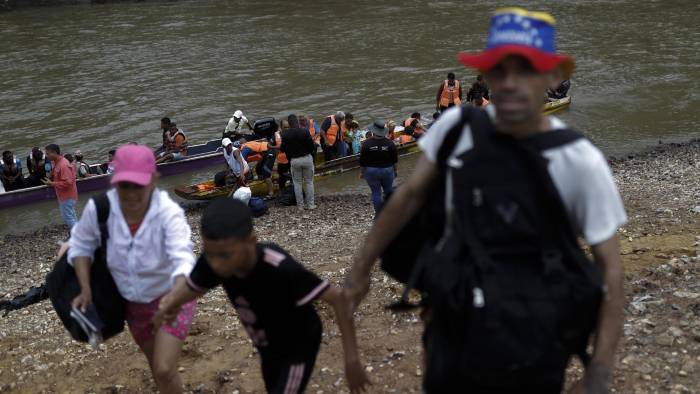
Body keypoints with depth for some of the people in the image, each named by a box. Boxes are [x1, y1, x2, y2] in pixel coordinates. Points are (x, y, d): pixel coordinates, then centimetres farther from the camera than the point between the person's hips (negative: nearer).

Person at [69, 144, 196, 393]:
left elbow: (183, 259, -47)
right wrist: (86, 289, -12)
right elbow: (80, 245, -3)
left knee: (164, 370, -13)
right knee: (155, 366, 22)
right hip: (132, 303, 4)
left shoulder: (169, 213, -33)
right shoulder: (98, 207, -23)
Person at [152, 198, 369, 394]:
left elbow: (338, 299, -32)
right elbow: (191, 287, -2)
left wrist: (352, 360, -31)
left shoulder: (282, 269, -39)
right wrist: (168, 305, -19)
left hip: (299, 348, -6)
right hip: (269, 349, 6)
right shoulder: (213, 262, -24)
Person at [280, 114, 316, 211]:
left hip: (294, 160, 1)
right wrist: (311, 150, 11)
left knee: (297, 183, 11)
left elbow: (282, 149, -1)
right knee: (309, 182, 10)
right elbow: (312, 146, -11)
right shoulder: (304, 132, -13)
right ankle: (310, 204, 11)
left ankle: (300, 205, 12)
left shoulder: (285, 134, -7)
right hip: (307, 158, -1)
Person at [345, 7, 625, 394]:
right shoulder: (456, 126, -9)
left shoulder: (580, 161, -17)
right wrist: (361, 267, 10)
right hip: (453, 333, 3)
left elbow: (609, 268, -12)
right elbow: (410, 196, 3)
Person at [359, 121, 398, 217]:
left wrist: (361, 172, 6)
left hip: (371, 171, -1)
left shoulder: (367, 144, -13)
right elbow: (395, 160, 0)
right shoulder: (390, 143, -8)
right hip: (387, 170, 1)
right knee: (389, 190, 18)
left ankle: (379, 215, 13)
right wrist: (395, 171, 14)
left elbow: (362, 161, -7)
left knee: (376, 192, 7)